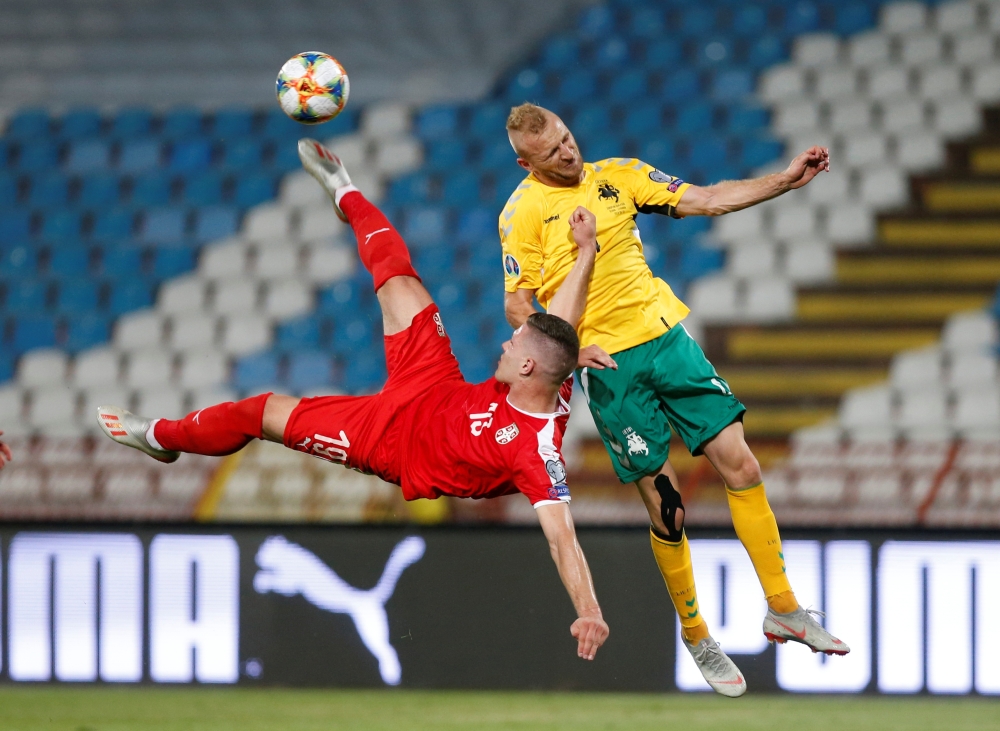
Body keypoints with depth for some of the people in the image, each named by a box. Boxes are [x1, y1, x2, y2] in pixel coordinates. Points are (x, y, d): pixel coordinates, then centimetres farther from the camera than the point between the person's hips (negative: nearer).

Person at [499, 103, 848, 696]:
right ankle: (696, 637, 16)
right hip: (607, 364, -4)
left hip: (665, 335, 4)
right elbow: (517, 306, -3)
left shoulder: (617, 175, 9)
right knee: (667, 510, -3)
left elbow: (705, 200, 6)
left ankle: (783, 609, 8)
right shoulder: (523, 212, -3)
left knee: (741, 465, -3)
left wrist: (786, 180, -4)